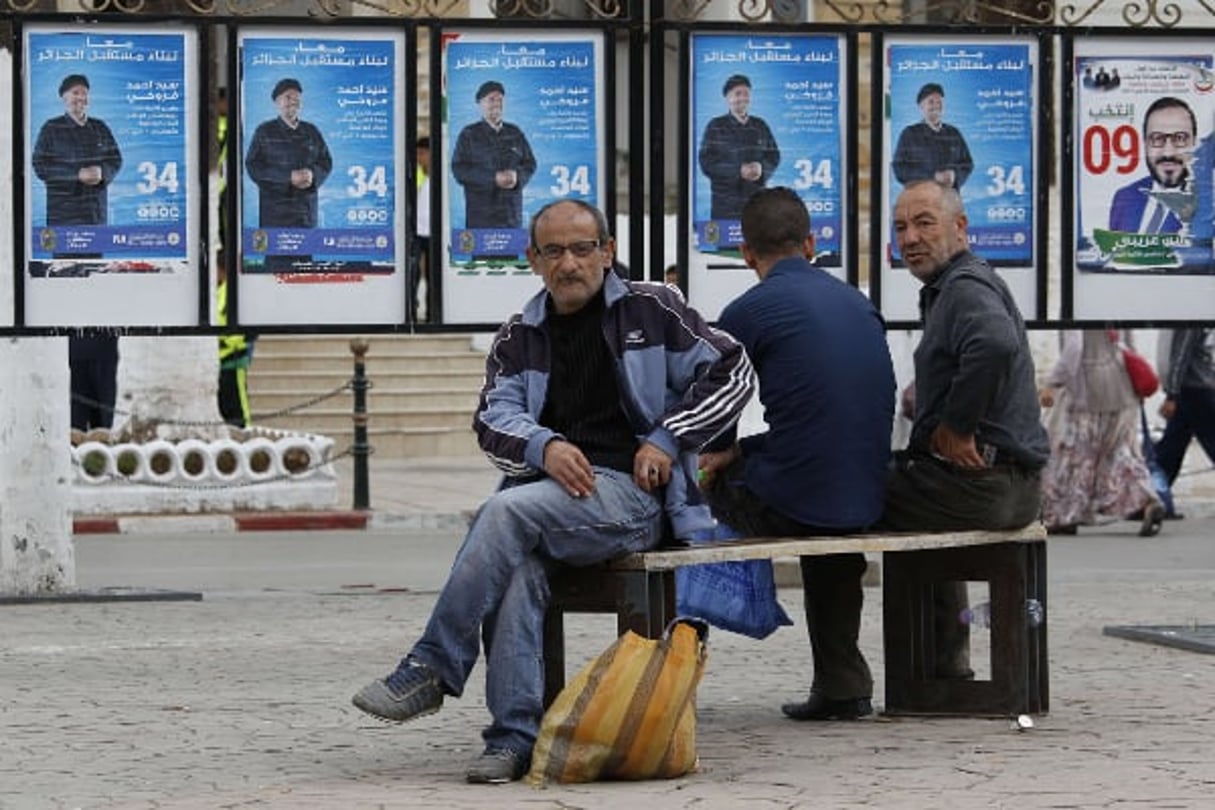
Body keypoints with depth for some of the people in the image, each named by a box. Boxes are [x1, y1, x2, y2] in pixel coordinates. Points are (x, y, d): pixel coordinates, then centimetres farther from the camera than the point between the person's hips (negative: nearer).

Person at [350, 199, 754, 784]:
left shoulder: (649, 309, 7)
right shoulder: (520, 337, 19)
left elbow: (730, 370, 6)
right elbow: (493, 419, 7)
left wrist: (667, 440, -3)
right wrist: (544, 447, -15)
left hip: (630, 493, -4)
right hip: (547, 490, 4)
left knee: (508, 511, -31)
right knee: (518, 565, -31)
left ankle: (432, 669, -26)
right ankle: (514, 734, -33)